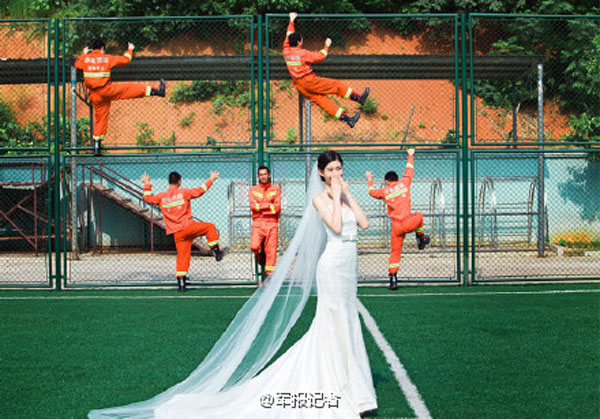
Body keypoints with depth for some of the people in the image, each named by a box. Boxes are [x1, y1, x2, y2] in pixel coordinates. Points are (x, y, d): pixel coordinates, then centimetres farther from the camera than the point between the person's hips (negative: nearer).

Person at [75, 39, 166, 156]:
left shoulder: (85, 58, 3)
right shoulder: (107, 58, -3)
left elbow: (77, 64, 26)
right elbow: (124, 60, 7)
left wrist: (83, 54, 40)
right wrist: (130, 50, 25)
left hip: (95, 96, 4)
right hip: (106, 90, -4)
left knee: (99, 118, 12)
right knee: (132, 88, 4)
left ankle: (97, 146, 12)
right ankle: (156, 91, 2)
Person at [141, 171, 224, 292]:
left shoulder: (162, 197, 8)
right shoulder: (183, 192, -3)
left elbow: (148, 198, 21)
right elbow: (199, 191, -2)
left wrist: (147, 184, 32)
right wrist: (211, 179, 8)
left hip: (177, 234, 4)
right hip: (188, 227, -4)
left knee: (182, 257, 9)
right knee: (210, 227, 16)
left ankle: (181, 283, 4)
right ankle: (216, 251, 7)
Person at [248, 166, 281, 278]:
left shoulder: (276, 190, 10)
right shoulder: (253, 190, 13)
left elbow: (277, 208, -2)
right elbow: (253, 206, -3)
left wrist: (260, 206, -3)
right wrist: (269, 205, -6)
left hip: (272, 223, 0)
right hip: (258, 223, 0)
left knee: (271, 249, -7)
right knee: (254, 246, -18)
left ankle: (270, 271, -2)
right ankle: (260, 255, 15)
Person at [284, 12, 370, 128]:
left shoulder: (286, 52, 3)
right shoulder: (303, 53, -17)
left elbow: (289, 36, 19)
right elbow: (320, 56, -9)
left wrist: (291, 21, 28)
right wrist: (326, 46, 7)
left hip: (301, 87, 8)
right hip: (309, 81, -8)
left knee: (322, 100, 4)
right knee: (337, 85, 3)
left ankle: (346, 118, 4)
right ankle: (359, 98, 13)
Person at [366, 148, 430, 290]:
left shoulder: (384, 191, 6)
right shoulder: (404, 183, 4)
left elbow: (372, 192, 26)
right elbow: (409, 170, 21)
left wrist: (370, 180, 43)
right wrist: (410, 156, 36)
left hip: (396, 227, 1)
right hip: (409, 223, -1)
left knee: (395, 252, 10)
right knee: (419, 216, 32)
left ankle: (393, 278, 4)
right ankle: (421, 239, 35)